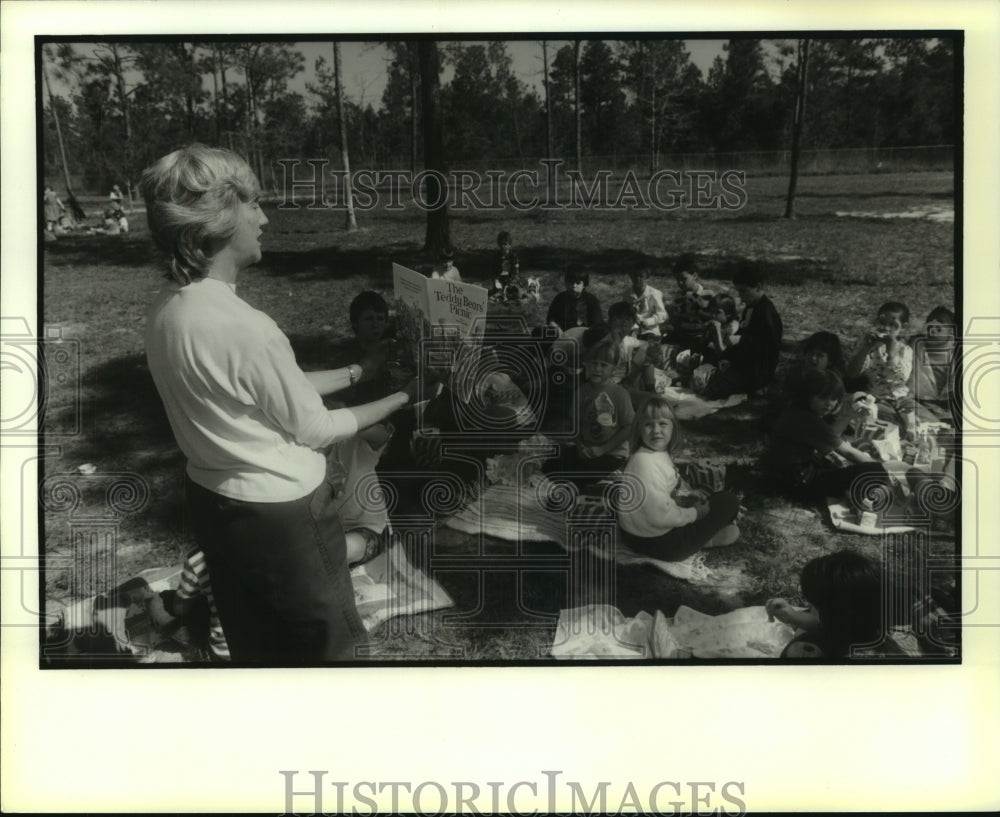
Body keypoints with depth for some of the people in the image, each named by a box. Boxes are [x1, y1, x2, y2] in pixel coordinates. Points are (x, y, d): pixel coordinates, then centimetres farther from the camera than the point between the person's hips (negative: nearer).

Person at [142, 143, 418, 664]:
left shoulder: (167, 310, -3)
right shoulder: (244, 328, -29)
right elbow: (314, 429, -16)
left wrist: (357, 372, 12)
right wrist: (399, 400, -2)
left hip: (213, 499, 8)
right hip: (279, 513, -8)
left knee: (257, 644, 26)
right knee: (322, 646, 14)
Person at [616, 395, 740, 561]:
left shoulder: (663, 454, 4)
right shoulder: (645, 462, -27)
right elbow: (660, 516, -28)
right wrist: (696, 513, -13)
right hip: (656, 543, -10)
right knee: (729, 502, -1)